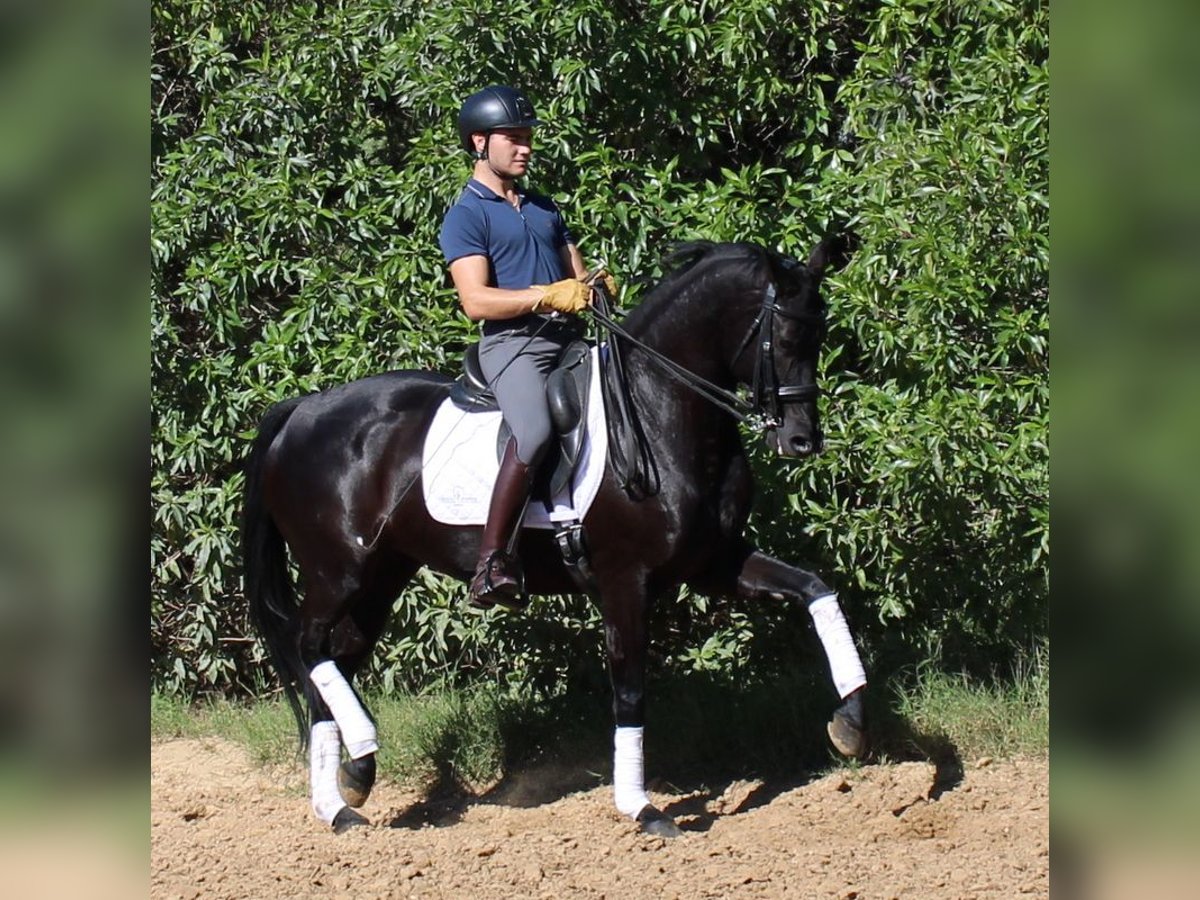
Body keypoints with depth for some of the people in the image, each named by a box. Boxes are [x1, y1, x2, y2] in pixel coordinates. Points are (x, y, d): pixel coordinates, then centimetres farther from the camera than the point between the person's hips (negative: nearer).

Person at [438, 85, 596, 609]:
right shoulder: (466, 216, 0)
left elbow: (576, 278, 25)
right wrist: (548, 296, -20)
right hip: (512, 344, -8)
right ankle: (492, 561, -32)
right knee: (535, 432, -34)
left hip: (568, 339, 8)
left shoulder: (544, 210, 25)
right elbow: (476, 301, -11)